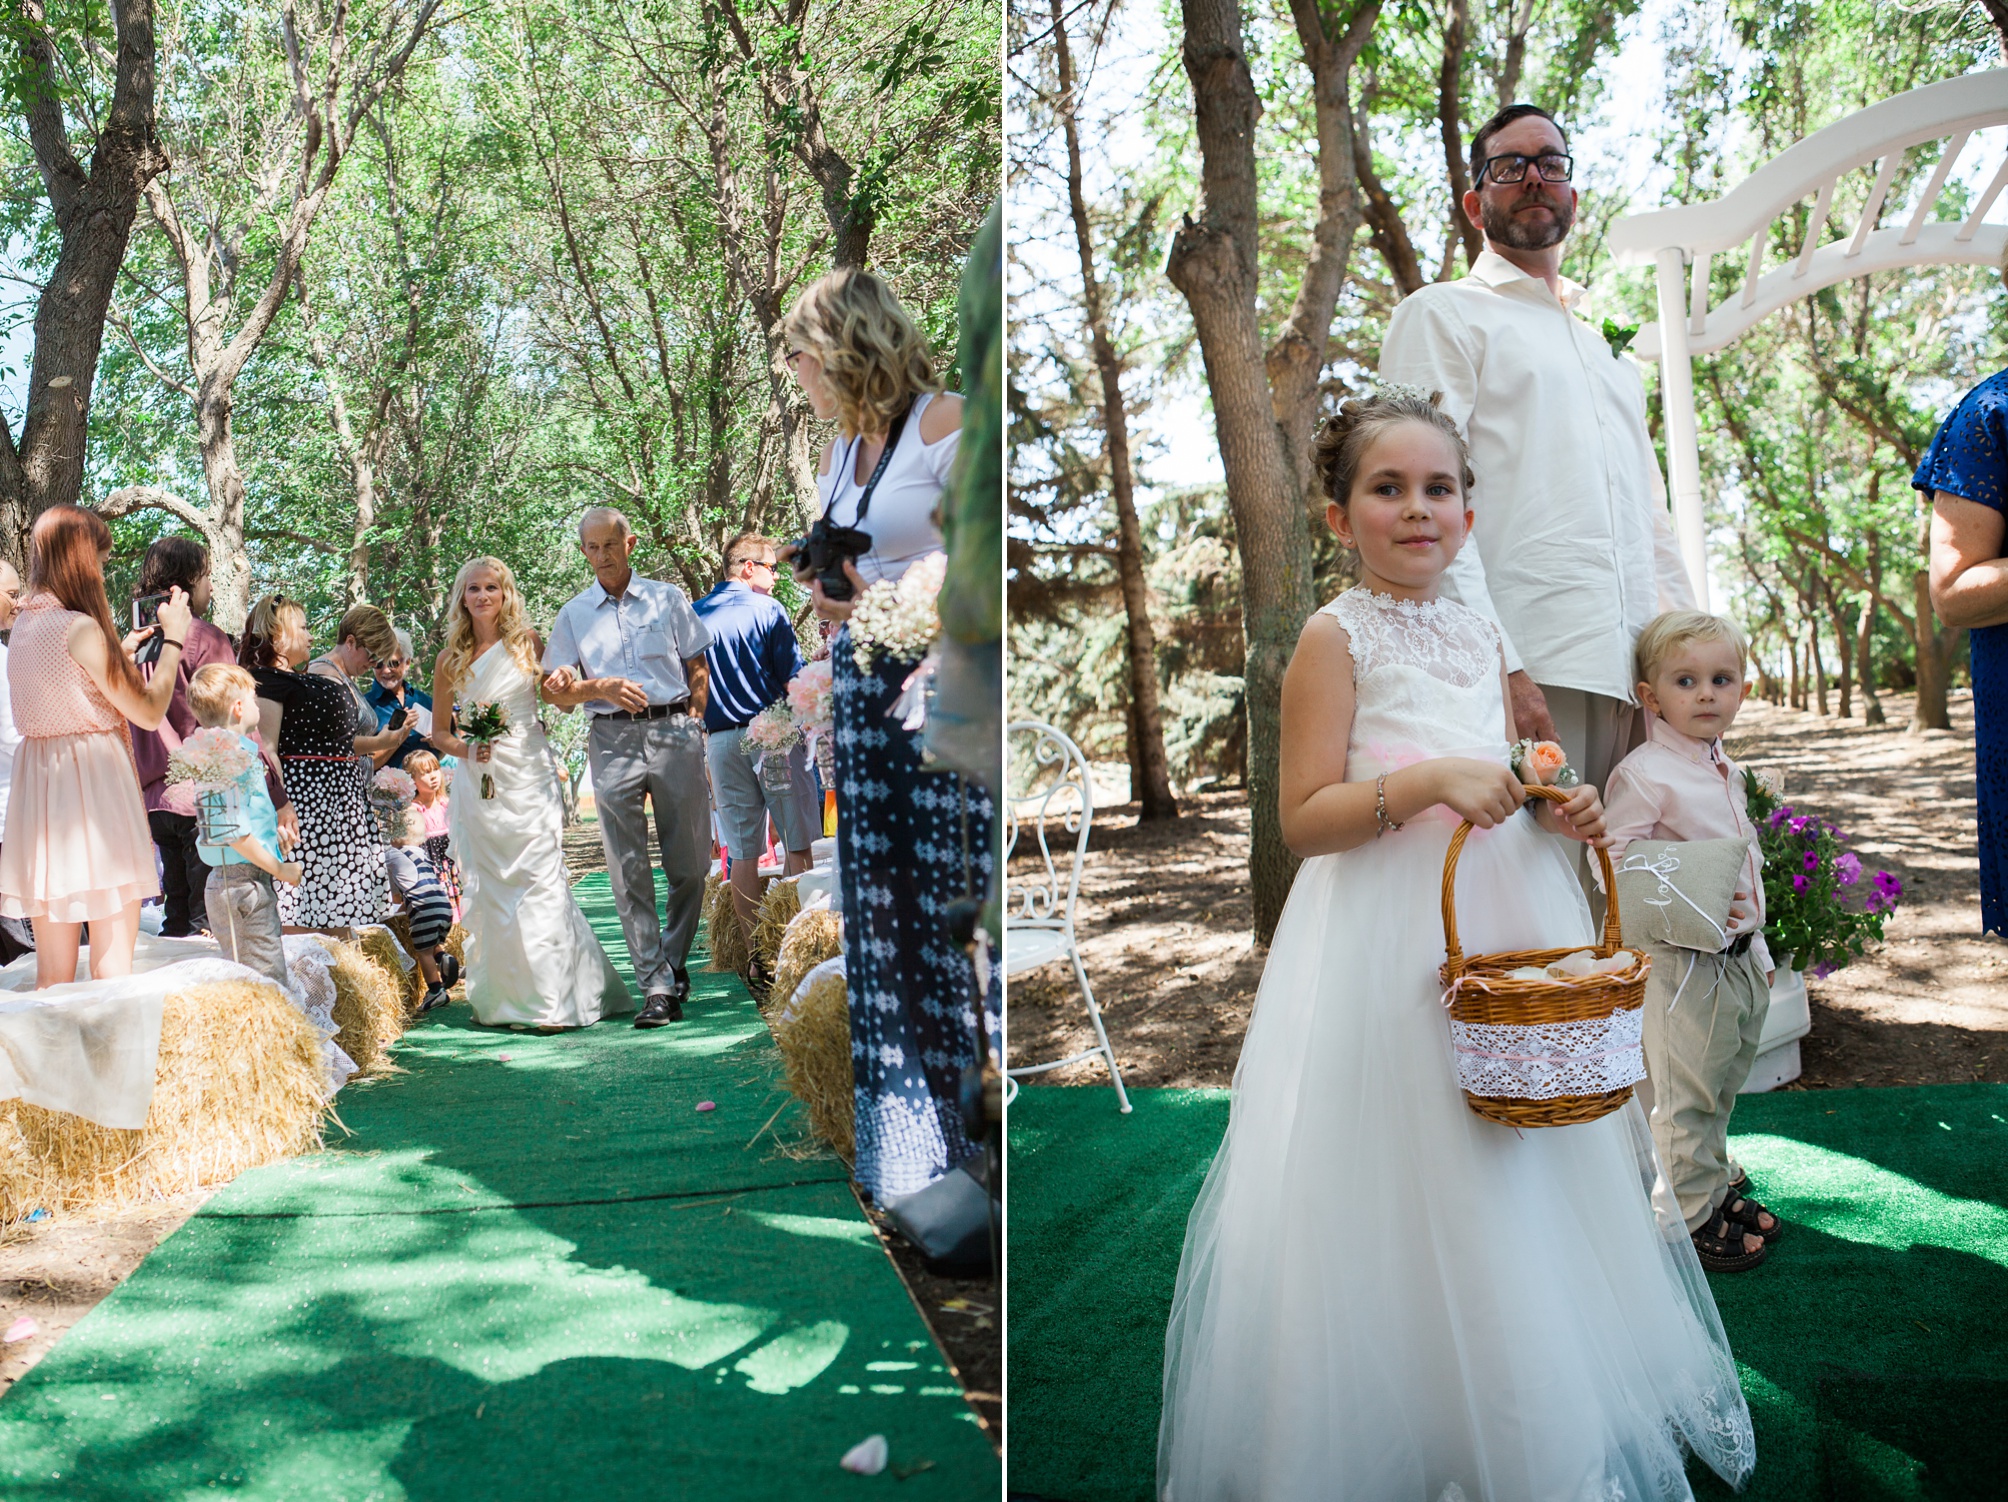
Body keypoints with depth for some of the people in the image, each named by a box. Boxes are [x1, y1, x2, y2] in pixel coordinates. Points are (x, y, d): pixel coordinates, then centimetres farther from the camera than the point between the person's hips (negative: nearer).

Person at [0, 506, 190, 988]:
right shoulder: (80, 628, -15)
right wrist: (172, 639, 0)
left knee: (52, 974, 13)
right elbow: (149, 712, -11)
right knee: (112, 966, -1)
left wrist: (120, 649, 22)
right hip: (93, 788, -8)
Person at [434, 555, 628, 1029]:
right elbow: (438, 732, 13)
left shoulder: (528, 643, 4)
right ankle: (507, 999, 12)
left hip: (529, 775, -2)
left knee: (541, 884, -7)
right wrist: (466, 749, -6)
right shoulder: (451, 658, 8)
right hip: (480, 782, 2)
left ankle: (551, 1001, -5)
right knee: (490, 891, 3)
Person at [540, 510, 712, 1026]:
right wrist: (600, 687, -10)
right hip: (612, 741, 0)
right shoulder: (573, 614, 13)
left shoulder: (667, 598, 13)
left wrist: (694, 720, 3)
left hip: (674, 732, 0)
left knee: (690, 863, 0)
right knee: (629, 871, -5)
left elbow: (697, 666, 15)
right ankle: (657, 988, -4)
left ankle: (675, 962, 20)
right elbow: (557, 693, 8)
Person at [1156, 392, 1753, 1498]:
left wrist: (1560, 810, 3)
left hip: (1512, 926, 7)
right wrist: (1428, 783, -24)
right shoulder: (1336, 636, -7)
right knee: (1404, 1199, -1)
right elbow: (1304, 821, -13)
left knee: (1529, 1189, 14)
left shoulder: (1482, 639, 12)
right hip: (1388, 943, -7)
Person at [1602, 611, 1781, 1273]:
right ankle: (1690, 1219, 13)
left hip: (1740, 960, 8)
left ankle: (1716, 1190, 36)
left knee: (1720, 1090, 20)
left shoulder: (1727, 772, 11)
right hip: (1683, 964, -8)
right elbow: (1612, 859, -19)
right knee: (1684, 1096, 1)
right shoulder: (1643, 773, -16)